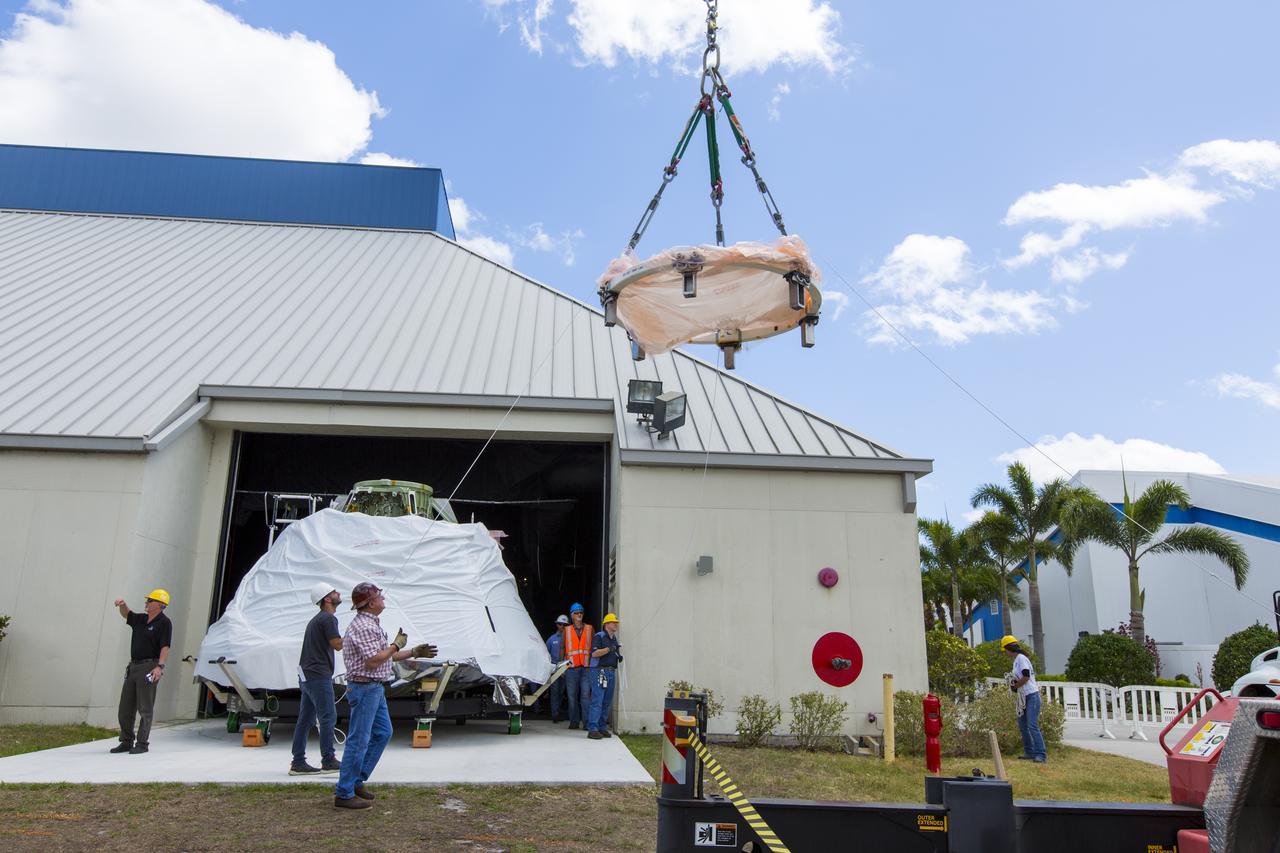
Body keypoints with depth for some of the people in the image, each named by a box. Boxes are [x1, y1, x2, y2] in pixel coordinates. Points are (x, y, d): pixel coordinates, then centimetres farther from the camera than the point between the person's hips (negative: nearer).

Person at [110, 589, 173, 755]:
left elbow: (165, 647, -16)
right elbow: (126, 614, 29)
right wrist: (122, 604, 6)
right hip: (133, 666, 8)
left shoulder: (164, 623, -9)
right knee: (125, 707, 11)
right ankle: (126, 742, 21)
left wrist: (160, 666, -26)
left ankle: (142, 743, 1)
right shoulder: (141, 619, 14)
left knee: (145, 708, -4)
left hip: (149, 667, -8)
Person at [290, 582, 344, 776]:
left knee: (306, 720, 9)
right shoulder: (328, 618, -11)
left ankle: (298, 763, 11)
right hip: (319, 676, -10)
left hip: (307, 675, 10)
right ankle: (328, 761, -1)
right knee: (328, 717, -5)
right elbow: (338, 644, -16)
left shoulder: (317, 619, 20)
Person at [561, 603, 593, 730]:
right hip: (572, 668, 1)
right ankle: (574, 721, 12)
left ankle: (587, 721, -5)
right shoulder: (566, 630, 10)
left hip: (586, 667, -1)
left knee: (586, 695, -7)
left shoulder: (589, 629, 11)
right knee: (572, 696, 3)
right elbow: (562, 648, 13)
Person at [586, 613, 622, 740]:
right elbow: (594, 653, -17)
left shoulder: (615, 639, 19)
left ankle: (602, 727, 16)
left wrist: (619, 657, 10)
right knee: (597, 701, -10)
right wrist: (608, 649, -22)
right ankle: (592, 729, -10)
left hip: (612, 672, 8)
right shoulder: (599, 636, -6)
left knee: (607, 702, 9)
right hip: (600, 671, -8)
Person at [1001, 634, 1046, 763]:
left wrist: (1015, 686, -8)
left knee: (1032, 726, -13)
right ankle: (1029, 752, 19)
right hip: (1024, 697, 10)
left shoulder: (1021, 658, -12)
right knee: (1022, 725, 13)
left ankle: (1040, 754, -11)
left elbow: (1026, 677, -21)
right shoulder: (1016, 660, 17)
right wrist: (1012, 681, 2)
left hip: (1032, 696, -10)